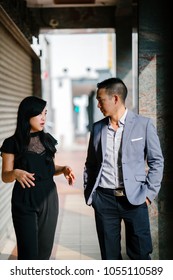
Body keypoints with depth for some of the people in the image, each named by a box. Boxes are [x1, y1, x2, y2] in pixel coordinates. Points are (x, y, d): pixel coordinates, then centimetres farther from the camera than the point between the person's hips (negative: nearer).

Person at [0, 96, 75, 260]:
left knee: (45, 249, 11)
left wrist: (64, 169, -4)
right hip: (25, 201, -4)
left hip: (49, 198, 5)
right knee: (29, 251, -3)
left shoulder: (47, 139, 6)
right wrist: (16, 173, -26)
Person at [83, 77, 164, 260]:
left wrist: (149, 192, -5)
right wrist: (88, 193, 8)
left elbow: (156, 161, 2)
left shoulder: (143, 124, -2)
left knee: (140, 253, 3)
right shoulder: (97, 128, 8)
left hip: (134, 199, -3)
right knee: (109, 255, 9)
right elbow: (90, 163, 15)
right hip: (104, 199, 3)